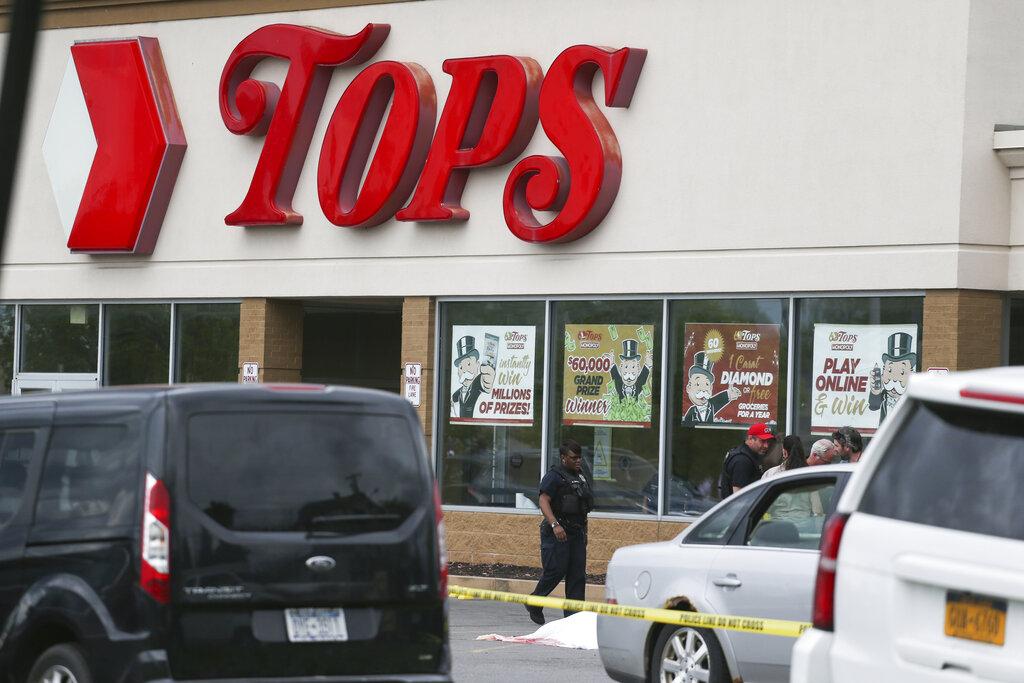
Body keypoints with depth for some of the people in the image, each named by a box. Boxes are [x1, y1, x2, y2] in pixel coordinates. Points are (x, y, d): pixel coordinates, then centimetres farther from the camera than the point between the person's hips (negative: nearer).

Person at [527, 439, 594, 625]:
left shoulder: (579, 476, 17)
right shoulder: (554, 476, -9)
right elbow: (544, 501, -19)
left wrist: (583, 530, 25)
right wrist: (555, 524, -31)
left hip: (577, 531, 8)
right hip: (558, 532, -8)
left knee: (577, 573, 3)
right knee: (556, 570, -9)